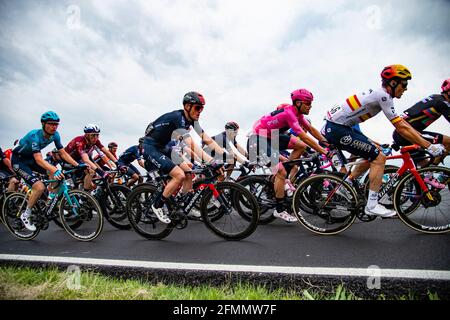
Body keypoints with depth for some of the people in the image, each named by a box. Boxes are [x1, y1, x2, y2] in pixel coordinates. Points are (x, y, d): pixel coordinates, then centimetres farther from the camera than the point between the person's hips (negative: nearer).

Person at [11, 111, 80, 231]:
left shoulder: (55, 135, -12)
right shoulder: (35, 135, -32)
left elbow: (63, 153, -10)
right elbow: (39, 159, -41)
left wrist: (78, 165, -21)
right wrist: (55, 170, -56)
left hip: (30, 158, 7)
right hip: (18, 160, -7)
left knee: (54, 171, -13)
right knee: (40, 187, -22)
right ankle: (25, 215, -2)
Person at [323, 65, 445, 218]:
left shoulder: (380, 94, 16)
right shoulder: (383, 95, -13)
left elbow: (401, 123, 19)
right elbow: (401, 128, -14)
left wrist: (424, 139, 18)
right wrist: (429, 147, -9)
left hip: (336, 126, 10)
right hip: (336, 129, -10)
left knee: (375, 152, 17)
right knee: (379, 158, -6)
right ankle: (372, 206, -2)